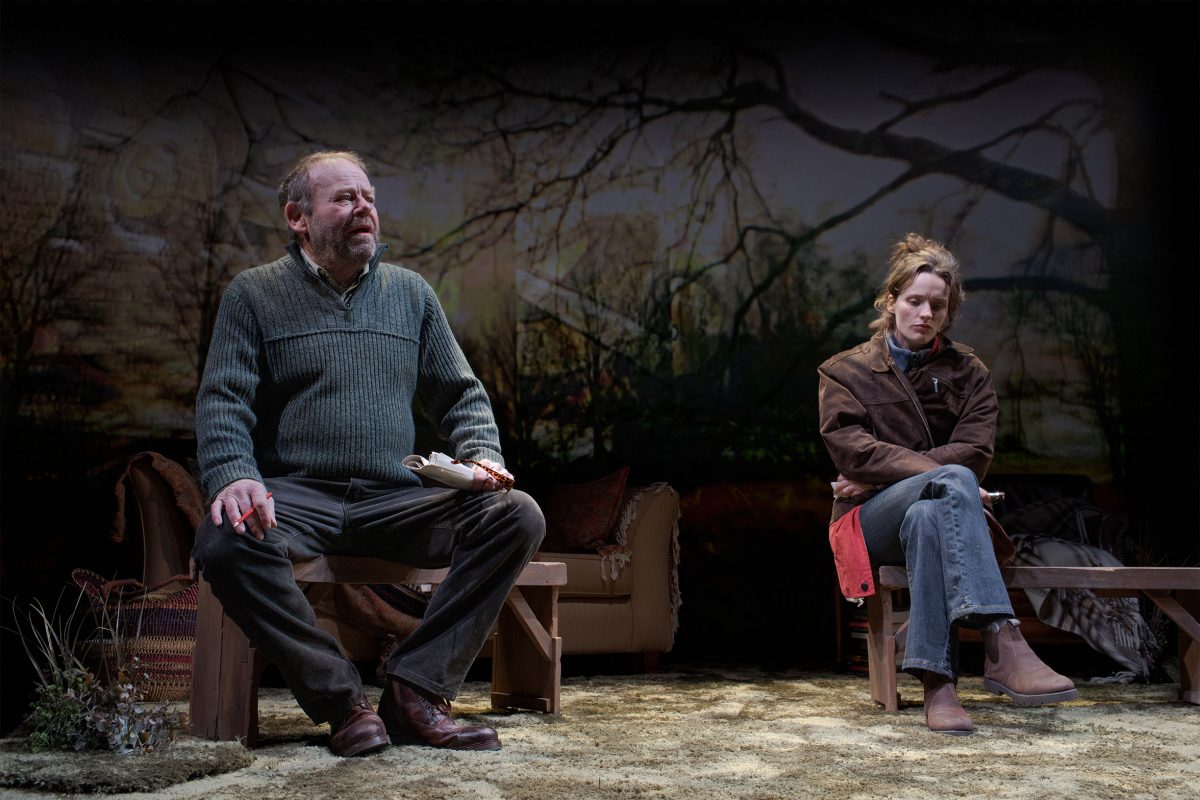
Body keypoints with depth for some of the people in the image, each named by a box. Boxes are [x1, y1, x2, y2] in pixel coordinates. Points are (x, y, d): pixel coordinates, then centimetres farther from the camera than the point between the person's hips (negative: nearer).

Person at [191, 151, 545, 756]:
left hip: (395, 500, 3)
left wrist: (481, 454, -3)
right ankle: (344, 702, -24)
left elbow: (460, 395, 19)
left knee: (518, 516, -22)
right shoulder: (253, 295, 9)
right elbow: (223, 402, -1)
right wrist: (234, 476, -22)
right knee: (223, 541, -36)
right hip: (297, 496, -2)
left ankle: (415, 690, -22)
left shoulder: (411, 292, 18)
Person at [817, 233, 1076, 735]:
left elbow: (974, 452, 0)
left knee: (926, 516, -39)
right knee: (952, 482, -36)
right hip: (871, 522, -2)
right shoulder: (845, 372, 12)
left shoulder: (968, 372, 17)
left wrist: (882, 476, -9)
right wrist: (939, 475, -21)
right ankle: (1002, 643, -54)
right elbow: (851, 450, -6)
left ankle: (937, 681, -49)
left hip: (937, 511, 2)